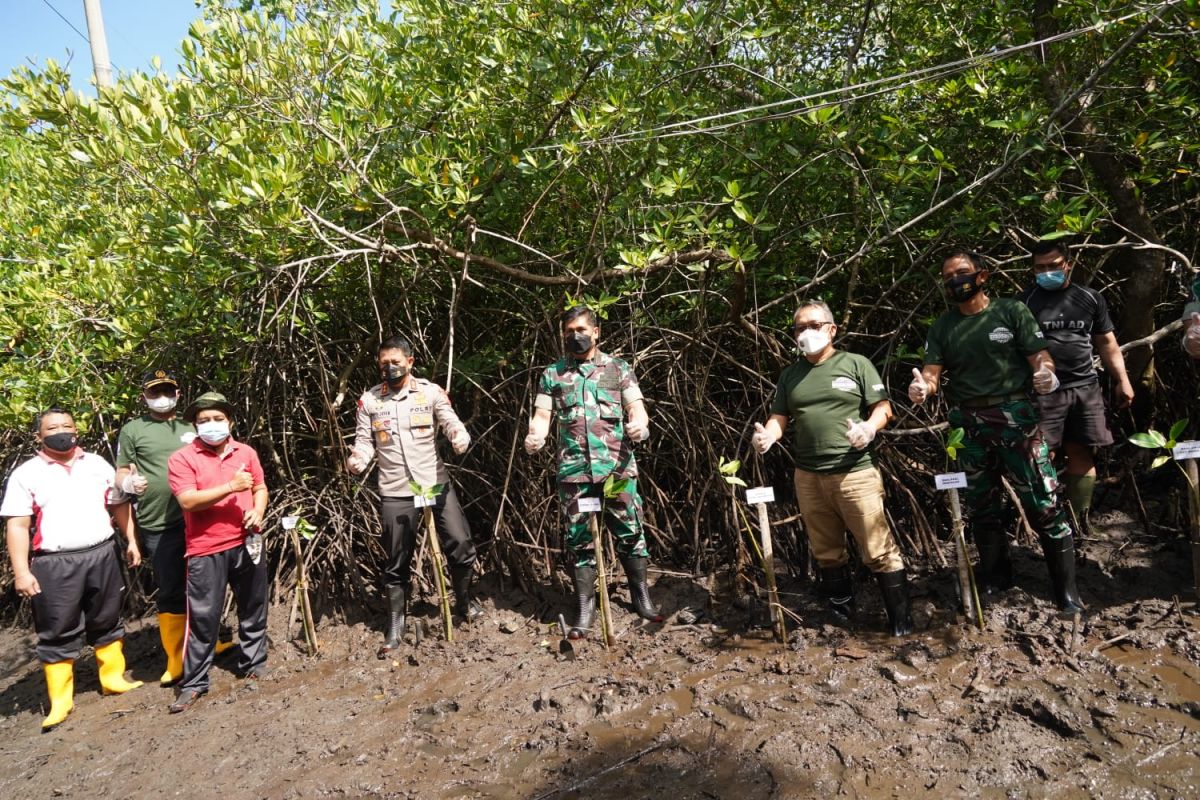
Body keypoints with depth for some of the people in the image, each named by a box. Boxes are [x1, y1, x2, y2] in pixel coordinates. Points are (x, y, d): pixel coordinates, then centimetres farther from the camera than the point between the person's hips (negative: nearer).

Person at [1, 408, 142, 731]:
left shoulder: (98, 465, 8)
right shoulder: (26, 474, -2)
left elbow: (119, 505, 14)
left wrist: (131, 541, 9)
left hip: (101, 555, 3)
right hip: (54, 564, -3)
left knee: (106, 622, 14)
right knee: (58, 633, 4)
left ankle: (114, 679, 28)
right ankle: (60, 700, 13)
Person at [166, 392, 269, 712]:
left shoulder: (246, 452, 8)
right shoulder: (182, 458, -6)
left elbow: (260, 488, 15)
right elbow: (187, 501, -16)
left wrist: (258, 512, -4)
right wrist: (230, 487, -22)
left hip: (247, 544, 4)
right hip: (206, 550, -4)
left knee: (253, 609, 15)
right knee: (203, 617, 1)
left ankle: (254, 665, 31)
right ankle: (193, 683, 14)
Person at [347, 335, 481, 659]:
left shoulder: (431, 392, -1)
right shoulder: (368, 400, 3)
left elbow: (451, 422, -10)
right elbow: (365, 441, 4)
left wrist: (460, 437, -32)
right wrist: (357, 459, -18)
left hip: (436, 484, 0)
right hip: (395, 492, 1)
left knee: (461, 545, -3)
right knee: (397, 562, 9)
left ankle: (464, 602, 24)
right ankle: (395, 627, 24)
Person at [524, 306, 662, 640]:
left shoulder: (618, 369, 10)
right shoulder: (552, 374, 12)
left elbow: (636, 407, 3)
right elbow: (542, 413, 7)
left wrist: (639, 423, -20)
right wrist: (535, 435, -15)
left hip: (618, 466, 0)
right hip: (574, 470, 1)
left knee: (630, 531, 4)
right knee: (578, 538, 5)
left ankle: (642, 597, 22)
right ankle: (584, 607, 17)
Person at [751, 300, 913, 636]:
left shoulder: (856, 364, 3)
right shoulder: (790, 375, 13)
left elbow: (883, 408, 1)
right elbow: (779, 417, 10)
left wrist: (870, 427, -20)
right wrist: (767, 435, -12)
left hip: (855, 473, -4)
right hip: (808, 477, 4)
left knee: (879, 549, -4)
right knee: (826, 551, 14)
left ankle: (901, 617, 10)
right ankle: (841, 614, 28)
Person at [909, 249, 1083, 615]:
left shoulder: (1012, 311, 1)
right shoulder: (942, 327, 10)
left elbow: (1039, 355, -4)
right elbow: (933, 371, 1)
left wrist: (1046, 374, -27)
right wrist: (922, 387, -23)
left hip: (1015, 417, -4)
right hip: (969, 425, 4)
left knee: (1043, 503, -5)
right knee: (982, 506, 14)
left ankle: (1066, 587, 7)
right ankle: (994, 576, 30)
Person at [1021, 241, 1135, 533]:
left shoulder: (1090, 298, 11)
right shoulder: (1027, 301, 0)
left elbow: (1107, 343, 16)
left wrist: (1122, 380, 9)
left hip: (1085, 388, 4)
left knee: (1081, 454, 7)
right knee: (1043, 457, -7)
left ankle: (1080, 522, 18)